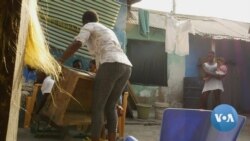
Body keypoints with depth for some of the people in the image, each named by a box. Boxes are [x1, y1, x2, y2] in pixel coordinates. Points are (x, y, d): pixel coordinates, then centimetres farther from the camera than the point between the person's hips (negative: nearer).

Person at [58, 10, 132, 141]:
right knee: (110, 106, 13)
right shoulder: (108, 30, 38)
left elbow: (76, 44, -3)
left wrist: (59, 61, 3)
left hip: (111, 65, -8)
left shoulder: (88, 26, 15)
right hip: (126, 66, 8)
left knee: (97, 107, -2)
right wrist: (99, 71, 49)